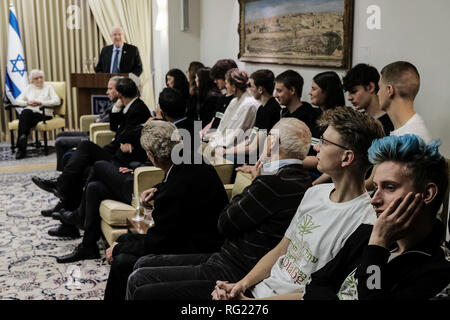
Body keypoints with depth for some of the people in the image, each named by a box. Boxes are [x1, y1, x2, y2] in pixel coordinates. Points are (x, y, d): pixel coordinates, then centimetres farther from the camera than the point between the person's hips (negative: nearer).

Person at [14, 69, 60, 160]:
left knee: (23, 121, -32)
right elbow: (18, 100, 16)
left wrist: (41, 103, -15)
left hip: (44, 114, -3)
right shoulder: (29, 88, 22)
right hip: (29, 113, 3)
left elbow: (57, 101, -5)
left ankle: (21, 148, -32)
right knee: (25, 113, -35)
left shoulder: (48, 87, 11)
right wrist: (27, 102, -6)